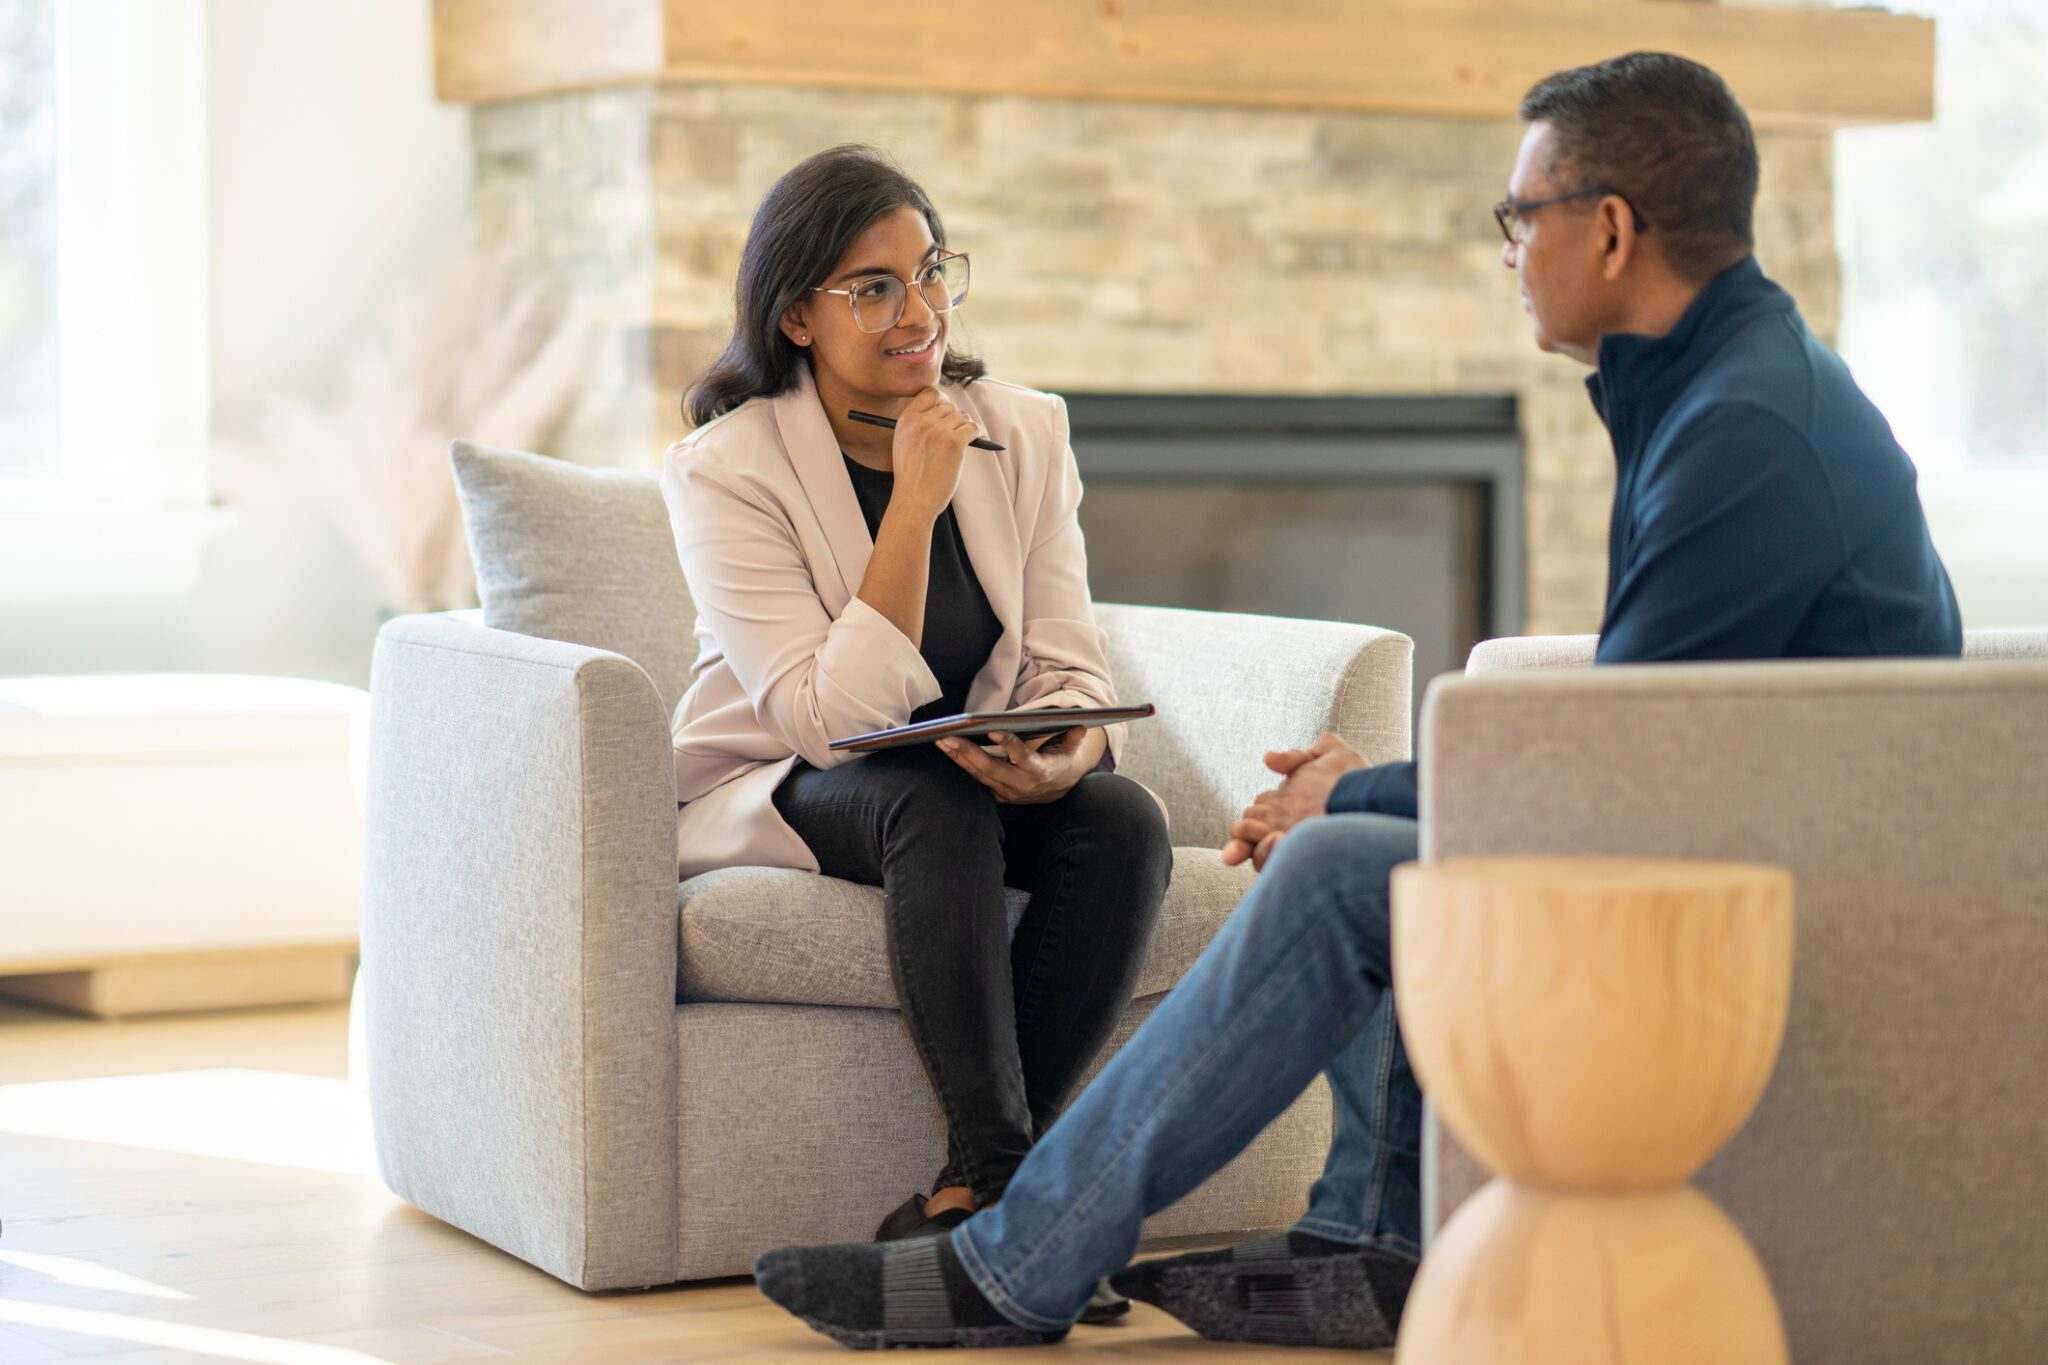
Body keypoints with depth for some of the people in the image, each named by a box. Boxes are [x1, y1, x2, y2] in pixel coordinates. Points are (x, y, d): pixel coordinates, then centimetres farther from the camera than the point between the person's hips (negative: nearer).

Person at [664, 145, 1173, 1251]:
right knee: (935, 800, -36)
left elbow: (1070, 671, -3)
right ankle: (1004, 1171, -32)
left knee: (1123, 819, -26)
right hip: (772, 795, -4)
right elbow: (831, 718, -24)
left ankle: (959, 1200, -23)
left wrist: (1063, 755, -28)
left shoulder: (1023, 433, -1)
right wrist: (917, 500, -27)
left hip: (973, 781, 4)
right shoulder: (725, 470, -15)